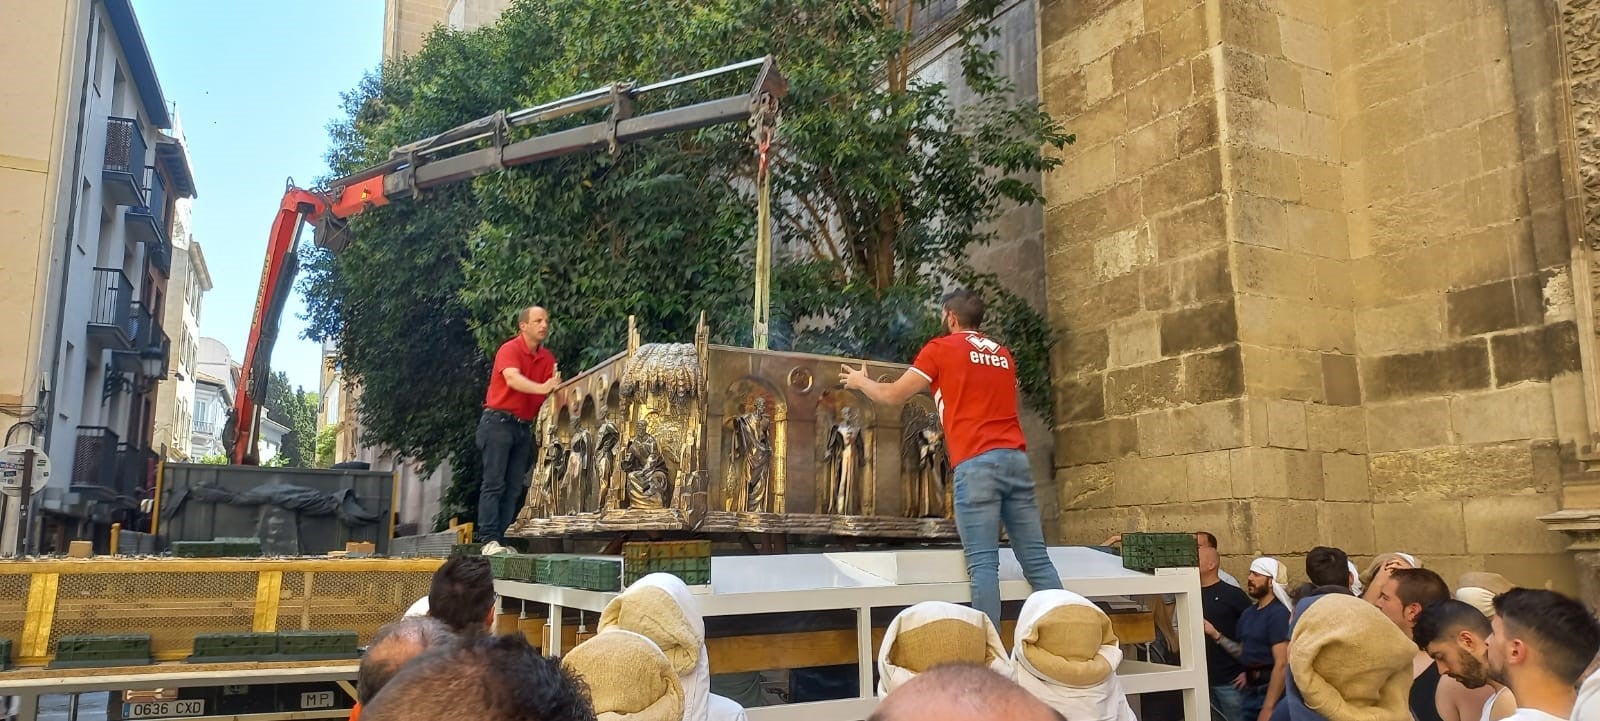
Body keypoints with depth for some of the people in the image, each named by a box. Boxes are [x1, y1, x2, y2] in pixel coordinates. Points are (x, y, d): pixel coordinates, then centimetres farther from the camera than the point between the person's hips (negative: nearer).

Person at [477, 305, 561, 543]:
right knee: (494, 483, -8)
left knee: (514, 488, 5)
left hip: (524, 427, 7)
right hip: (499, 422, -6)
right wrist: (542, 388, -42)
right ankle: (489, 539, -9)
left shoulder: (547, 358, 9)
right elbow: (513, 379, -27)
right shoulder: (509, 349, -8)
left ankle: (502, 539, 8)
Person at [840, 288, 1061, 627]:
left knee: (983, 563, -8)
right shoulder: (1003, 354, 21)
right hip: (1015, 459, 5)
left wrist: (860, 381, 29)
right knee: (1037, 559, 4)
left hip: (977, 464, -5)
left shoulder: (941, 348, 5)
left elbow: (893, 396, 9)